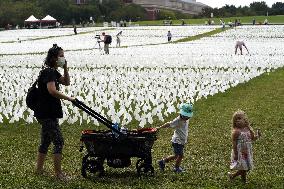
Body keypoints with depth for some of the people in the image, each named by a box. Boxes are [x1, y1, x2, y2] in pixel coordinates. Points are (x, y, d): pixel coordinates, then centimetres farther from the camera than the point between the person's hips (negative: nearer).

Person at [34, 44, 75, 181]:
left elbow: (66, 82, 20)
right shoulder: (48, 72, -17)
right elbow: (52, 91, -30)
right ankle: (58, 173, -7)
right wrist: (68, 98, -23)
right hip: (47, 114, -10)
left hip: (46, 113, 10)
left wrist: (65, 68, 6)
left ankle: (39, 169, 26)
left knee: (45, 141, 17)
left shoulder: (53, 72, 14)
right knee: (58, 142, -9)